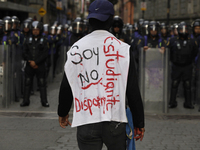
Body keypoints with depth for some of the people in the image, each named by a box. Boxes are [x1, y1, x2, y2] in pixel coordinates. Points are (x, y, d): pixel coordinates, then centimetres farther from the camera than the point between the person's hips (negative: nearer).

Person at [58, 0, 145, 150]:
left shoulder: (76, 48, 3)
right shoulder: (123, 48, -3)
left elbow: (66, 86, 10)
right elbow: (133, 90, -2)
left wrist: (63, 113, 27)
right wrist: (139, 123, 7)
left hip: (86, 122, 1)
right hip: (115, 120, -1)